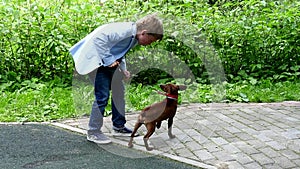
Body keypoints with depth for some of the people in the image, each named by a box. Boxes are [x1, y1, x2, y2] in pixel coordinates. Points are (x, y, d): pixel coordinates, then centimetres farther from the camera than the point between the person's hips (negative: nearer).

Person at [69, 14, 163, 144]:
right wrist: (108, 60, -27)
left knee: (118, 90, 12)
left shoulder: (134, 38, 3)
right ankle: (93, 132, 2)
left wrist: (123, 69, 5)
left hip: (109, 60, 10)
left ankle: (119, 126, 24)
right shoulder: (125, 31, -27)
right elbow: (99, 38, -34)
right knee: (102, 95, -11)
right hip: (97, 59, -10)